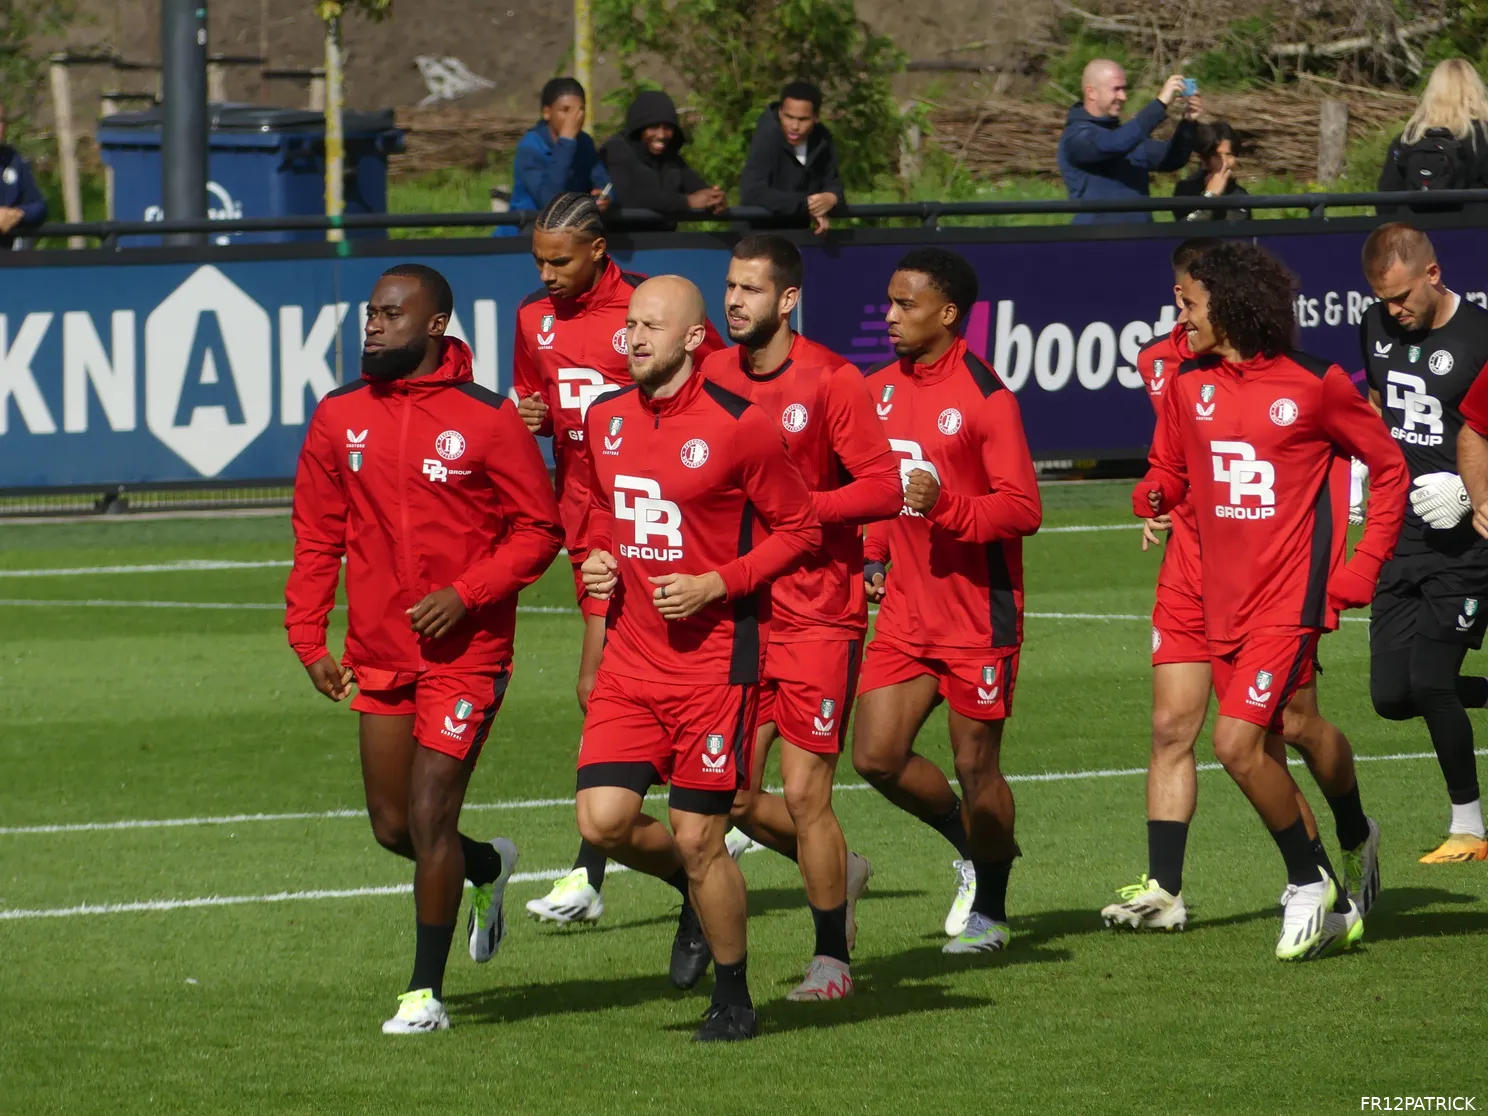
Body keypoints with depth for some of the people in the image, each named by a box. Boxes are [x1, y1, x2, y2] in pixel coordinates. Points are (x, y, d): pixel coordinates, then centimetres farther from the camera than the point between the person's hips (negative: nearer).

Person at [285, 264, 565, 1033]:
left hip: (464, 649, -5)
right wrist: (308, 637, 1)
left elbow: (538, 529, -5)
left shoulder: (486, 419, -9)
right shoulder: (339, 419, 3)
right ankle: (488, 868, 42)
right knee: (392, 827, 10)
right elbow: (318, 537, 10)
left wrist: (465, 595, -17)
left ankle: (427, 992, 5)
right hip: (378, 654, 5)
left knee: (429, 818, -7)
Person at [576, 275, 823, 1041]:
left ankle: (734, 1001, 17)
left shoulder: (737, 426, -12)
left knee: (698, 839, -2)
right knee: (603, 820, -8)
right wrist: (596, 557, 3)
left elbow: (800, 529, -5)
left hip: (713, 656, -5)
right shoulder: (607, 419, 6)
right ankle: (695, 893, 25)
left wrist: (715, 584, -15)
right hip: (631, 658, 5)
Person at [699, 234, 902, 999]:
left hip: (819, 615, -5)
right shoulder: (712, 379, 5)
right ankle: (838, 872, 31)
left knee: (804, 794, -4)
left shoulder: (830, 382, -10)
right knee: (735, 798, 3)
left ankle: (832, 959, 11)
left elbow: (884, 488, -12)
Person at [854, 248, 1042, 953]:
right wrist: (873, 557, 9)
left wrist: (945, 506, -29)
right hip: (905, 613, 6)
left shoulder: (985, 398, -13)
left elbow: (1023, 509, -16)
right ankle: (969, 845, 24)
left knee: (975, 765, 2)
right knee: (876, 757, -1)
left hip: (978, 616, -6)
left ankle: (990, 911, 19)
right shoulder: (879, 390, 9)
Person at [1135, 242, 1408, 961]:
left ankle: (1310, 884, 0)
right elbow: (1168, 470, 17)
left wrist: (1363, 568, -4)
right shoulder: (1188, 387, 6)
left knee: (1238, 743, -17)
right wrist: (1153, 495, -7)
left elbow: (1389, 468, 2)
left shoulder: (1314, 386, -8)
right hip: (1222, 599, 6)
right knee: (1265, 754, 9)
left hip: (1290, 598, -6)